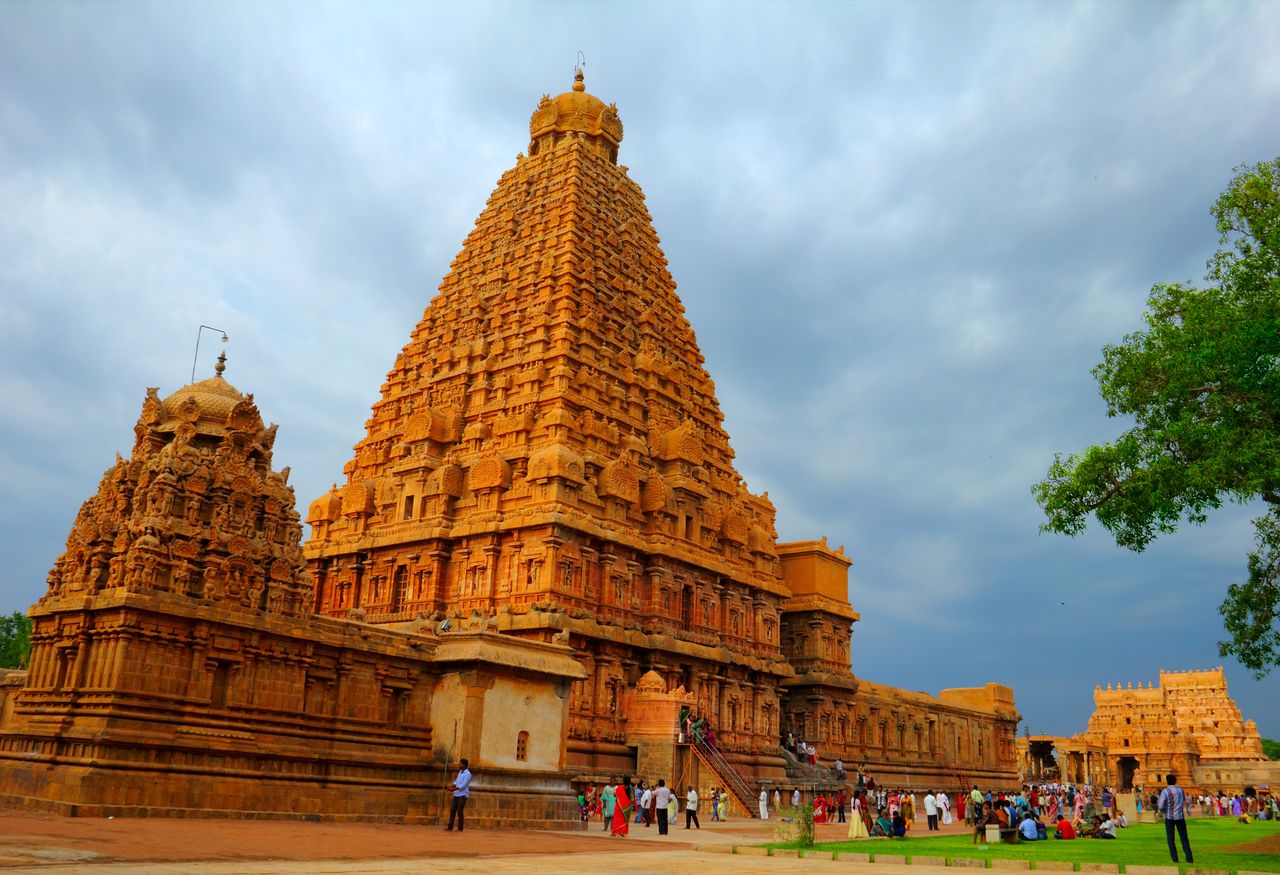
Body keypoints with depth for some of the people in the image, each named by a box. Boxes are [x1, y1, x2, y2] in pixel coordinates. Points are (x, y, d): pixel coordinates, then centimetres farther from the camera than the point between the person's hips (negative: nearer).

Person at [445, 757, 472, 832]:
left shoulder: (468, 774, -12)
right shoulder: (460, 771, 14)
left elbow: (463, 785, -19)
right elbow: (456, 781, 13)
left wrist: (454, 789, -24)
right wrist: (451, 786, -6)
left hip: (462, 795, -8)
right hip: (456, 794, 8)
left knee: (460, 811, -5)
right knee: (452, 810, 5)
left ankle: (460, 828, 4)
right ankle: (450, 827, 9)